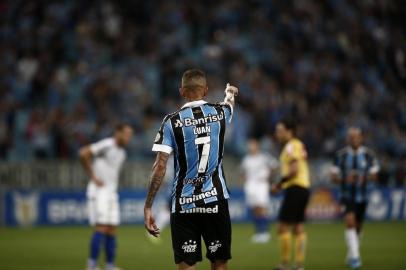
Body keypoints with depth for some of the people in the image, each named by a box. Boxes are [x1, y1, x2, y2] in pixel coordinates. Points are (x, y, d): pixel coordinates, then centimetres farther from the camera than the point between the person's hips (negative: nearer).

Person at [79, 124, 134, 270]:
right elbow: (83, 153, -22)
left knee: (111, 230, 5)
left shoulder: (121, 153, 15)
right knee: (101, 228, -13)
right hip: (99, 191, -8)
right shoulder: (106, 145, -13)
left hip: (111, 193, 8)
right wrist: (93, 177, -17)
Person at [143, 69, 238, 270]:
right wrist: (230, 94, 56)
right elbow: (229, 105, 31)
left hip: (183, 204, -1)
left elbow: (160, 166, -9)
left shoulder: (173, 121, -4)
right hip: (215, 200, 1)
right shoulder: (220, 113, 3)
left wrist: (147, 207, -7)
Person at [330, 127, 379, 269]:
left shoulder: (368, 154, -2)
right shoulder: (341, 155, -3)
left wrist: (365, 178, -18)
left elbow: (374, 174, 4)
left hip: (362, 196, 2)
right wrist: (345, 179, -20)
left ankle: (351, 256, 32)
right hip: (347, 195, -2)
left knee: (358, 226, 12)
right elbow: (334, 176, 0)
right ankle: (354, 256, -23)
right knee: (350, 222, -21)